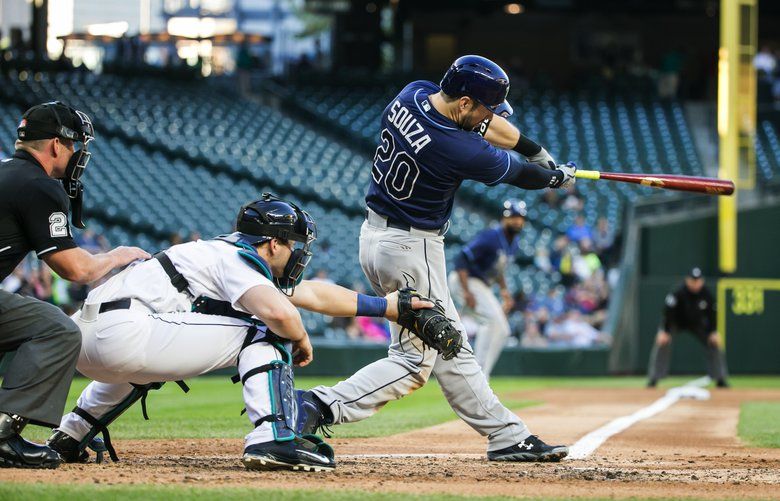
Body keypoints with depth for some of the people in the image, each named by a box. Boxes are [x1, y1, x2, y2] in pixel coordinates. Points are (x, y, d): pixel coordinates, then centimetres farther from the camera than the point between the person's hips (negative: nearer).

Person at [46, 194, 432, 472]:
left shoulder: (231, 255, 26)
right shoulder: (236, 260, -3)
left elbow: (312, 293, 32)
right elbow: (281, 312, -23)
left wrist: (386, 306, 36)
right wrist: (301, 341, 0)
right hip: (118, 333, -10)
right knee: (263, 334, -3)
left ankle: (70, 438, 39)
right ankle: (272, 438, -17)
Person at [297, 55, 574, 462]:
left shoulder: (413, 93, -5)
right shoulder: (461, 151, -27)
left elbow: (486, 123, 11)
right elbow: (518, 175, -6)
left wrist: (539, 153, 16)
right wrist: (557, 178, 14)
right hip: (411, 249, -10)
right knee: (414, 362, -3)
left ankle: (506, 436, 21)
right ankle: (321, 407, -16)